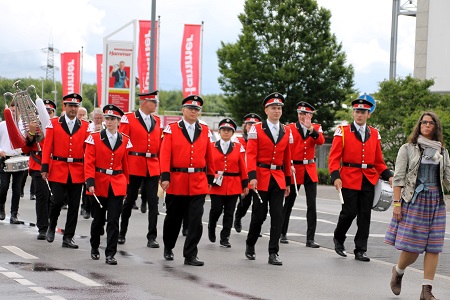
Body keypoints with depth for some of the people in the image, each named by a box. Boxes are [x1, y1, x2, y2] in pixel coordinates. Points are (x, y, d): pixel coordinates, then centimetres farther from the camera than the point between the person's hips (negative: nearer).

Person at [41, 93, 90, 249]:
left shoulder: (85, 126, 5)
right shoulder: (54, 124, 2)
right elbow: (47, 147, -1)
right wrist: (45, 168, -7)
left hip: (78, 171, 2)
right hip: (58, 170, -2)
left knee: (74, 205, 4)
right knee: (57, 200, -7)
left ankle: (68, 237, 12)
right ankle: (52, 226, 21)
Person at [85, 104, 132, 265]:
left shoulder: (125, 141, 5)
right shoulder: (94, 138, -2)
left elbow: (125, 164, 12)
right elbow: (89, 163, -7)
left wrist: (125, 185, 13)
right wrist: (90, 182, -17)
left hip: (117, 185, 1)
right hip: (99, 184, -1)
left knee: (113, 220, -6)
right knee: (98, 219, 11)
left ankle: (110, 254, -4)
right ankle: (94, 248, 32)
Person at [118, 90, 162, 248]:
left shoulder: (157, 121, 11)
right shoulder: (128, 118, -2)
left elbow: (160, 144, 13)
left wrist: (162, 167, 8)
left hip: (153, 167, 3)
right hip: (134, 166, -3)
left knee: (153, 202, -2)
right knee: (129, 200, 7)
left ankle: (152, 237, 1)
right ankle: (121, 233, 22)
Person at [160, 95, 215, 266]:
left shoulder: (205, 131, 7)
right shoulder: (172, 129, 0)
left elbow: (209, 156, 12)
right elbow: (165, 155, -6)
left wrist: (210, 178, 13)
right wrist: (165, 177, -14)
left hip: (199, 184, 1)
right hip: (176, 182, -1)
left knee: (196, 221, -6)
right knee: (173, 218, 12)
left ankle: (190, 255, 0)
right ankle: (168, 248, 35)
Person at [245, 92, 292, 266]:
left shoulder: (286, 132, 9)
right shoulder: (256, 129, -2)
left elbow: (287, 158, 14)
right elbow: (251, 155, -8)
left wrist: (288, 181, 14)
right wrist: (252, 176, -20)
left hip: (279, 179, 3)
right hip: (261, 177, -3)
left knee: (277, 216, -4)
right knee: (259, 215, 4)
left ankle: (273, 253, -1)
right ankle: (250, 245, 27)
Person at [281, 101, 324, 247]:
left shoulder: (316, 128, 6)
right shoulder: (290, 128, -2)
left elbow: (321, 141, -14)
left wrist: (311, 129, -28)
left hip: (310, 171, 2)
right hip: (294, 170, -2)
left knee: (311, 205, -4)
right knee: (288, 203, 9)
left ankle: (310, 239, -2)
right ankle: (282, 233, 25)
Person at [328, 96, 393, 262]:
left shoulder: (374, 134, 11)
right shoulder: (343, 132, -1)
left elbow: (378, 160, 14)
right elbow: (334, 157, -5)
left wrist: (388, 175, 1)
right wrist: (335, 176, -18)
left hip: (369, 180, 3)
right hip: (349, 179, -3)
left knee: (365, 215, 3)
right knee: (349, 212, -3)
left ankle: (360, 251, 9)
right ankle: (338, 239, 24)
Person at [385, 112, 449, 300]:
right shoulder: (408, 149, 1)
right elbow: (398, 177, -3)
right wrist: (397, 202, -10)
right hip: (414, 200, -3)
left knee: (433, 247, -1)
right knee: (411, 247, -5)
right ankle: (398, 271, 26)